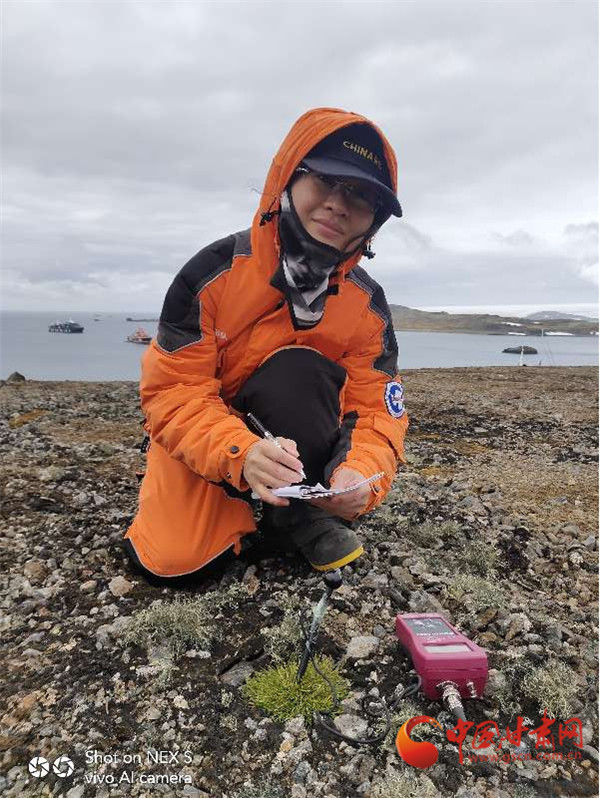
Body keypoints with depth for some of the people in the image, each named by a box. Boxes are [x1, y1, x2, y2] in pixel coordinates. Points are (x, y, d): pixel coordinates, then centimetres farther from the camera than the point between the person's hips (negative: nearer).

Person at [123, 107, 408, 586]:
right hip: (207, 430, -1)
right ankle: (237, 506, 13)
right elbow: (171, 392, -23)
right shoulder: (215, 272, -21)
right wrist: (240, 454, -42)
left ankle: (304, 512, -14)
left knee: (298, 369, -32)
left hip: (296, 431, 1)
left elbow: (378, 411, -12)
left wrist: (361, 475, -36)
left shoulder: (368, 307, -13)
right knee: (175, 560, -20)